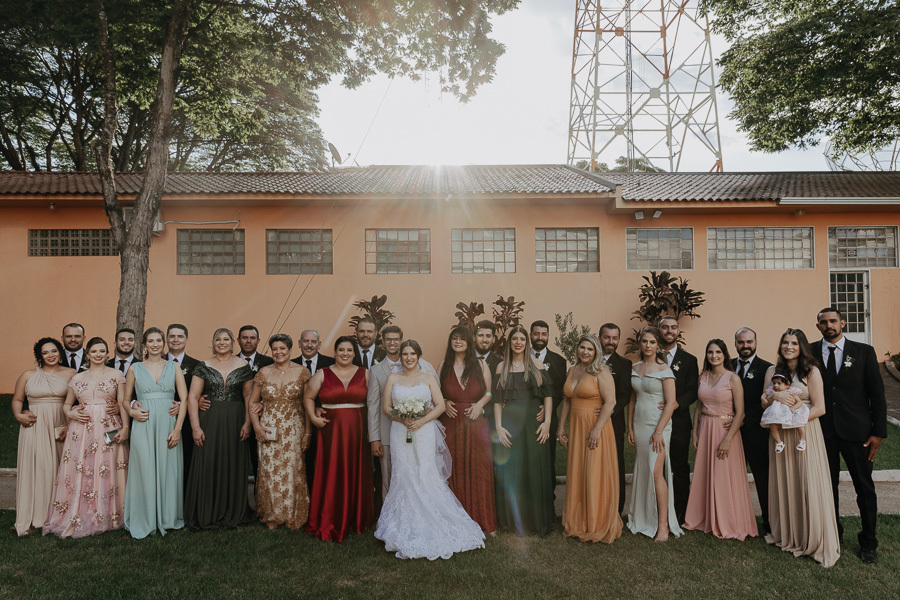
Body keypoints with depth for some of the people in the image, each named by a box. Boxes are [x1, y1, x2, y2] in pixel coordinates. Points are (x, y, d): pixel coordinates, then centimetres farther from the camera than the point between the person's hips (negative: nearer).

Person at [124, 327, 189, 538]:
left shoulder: (174, 368, 7)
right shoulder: (135, 369, 8)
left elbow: (184, 399, 1)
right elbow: (125, 400, 14)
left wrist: (177, 428, -9)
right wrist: (131, 412, -8)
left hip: (168, 425, 0)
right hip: (143, 426, 0)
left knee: (168, 470, 3)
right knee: (144, 470, -1)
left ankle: (167, 517, 16)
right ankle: (144, 521, 11)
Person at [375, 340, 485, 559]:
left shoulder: (428, 378, 7)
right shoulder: (393, 378, 10)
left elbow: (440, 405, 1)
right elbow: (386, 406, 6)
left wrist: (421, 421, -12)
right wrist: (403, 419, -11)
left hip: (425, 433, -1)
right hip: (400, 434, 1)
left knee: (427, 476, -5)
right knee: (404, 477, 1)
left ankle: (431, 525, 3)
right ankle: (407, 526, 9)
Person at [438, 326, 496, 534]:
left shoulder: (480, 365, 5)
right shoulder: (444, 367, 7)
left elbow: (489, 391, 8)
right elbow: (436, 393, 13)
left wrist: (480, 404, -9)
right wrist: (444, 403, -5)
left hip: (476, 424, 0)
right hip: (451, 425, 1)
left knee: (478, 470, 1)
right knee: (454, 472, 2)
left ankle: (482, 520, 13)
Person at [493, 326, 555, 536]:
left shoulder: (537, 365, 5)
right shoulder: (502, 367, 7)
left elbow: (548, 394, 2)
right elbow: (497, 400, 3)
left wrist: (547, 421, -8)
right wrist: (498, 427, -6)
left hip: (533, 423, 0)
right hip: (510, 423, 1)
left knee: (536, 470, 4)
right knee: (511, 472, 4)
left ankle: (537, 519, 16)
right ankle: (514, 520, 16)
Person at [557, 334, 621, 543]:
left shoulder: (601, 372, -9)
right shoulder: (572, 371, 12)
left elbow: (610, 402, -17)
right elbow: (567, 400, 16)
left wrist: (597, 429, -21)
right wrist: (561, 428, 13)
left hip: (596, 429, -6)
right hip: (576, 428, 7)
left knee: (596, 475, 0)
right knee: (576, 476, 11)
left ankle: (598, 526, 14)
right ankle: (577, 523, 24)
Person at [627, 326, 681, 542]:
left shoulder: (664, 370, -9)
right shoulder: (635, 367, 9)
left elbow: (670, 403, -11)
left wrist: (659, 431, -16)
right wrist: (630, 427, 11)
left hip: (658, 426, -6)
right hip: (639, 425, 6)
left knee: (656, 471, -10)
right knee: (642, 472, 9)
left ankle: (663, 524, -2)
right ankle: (645, 518, 20)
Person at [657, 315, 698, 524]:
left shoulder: (689, 360, 6)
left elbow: (692, 391, -2)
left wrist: (678, 403, -20)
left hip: (679, 420, 0)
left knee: (680, 468, 6)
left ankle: (680, 512, 18)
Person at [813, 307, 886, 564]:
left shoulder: (863, 352, 0)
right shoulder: (810, 353, 1)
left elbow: (877, 393, -1)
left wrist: (878, 431, -5)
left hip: (856, 431, -1)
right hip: (823, 431, 1)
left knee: (865, 487, 8)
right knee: (827, 485, 12)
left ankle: (868, 541, 23)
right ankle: (833, 533, 29)